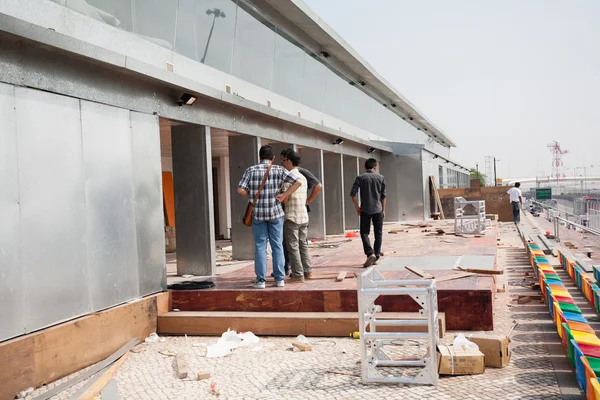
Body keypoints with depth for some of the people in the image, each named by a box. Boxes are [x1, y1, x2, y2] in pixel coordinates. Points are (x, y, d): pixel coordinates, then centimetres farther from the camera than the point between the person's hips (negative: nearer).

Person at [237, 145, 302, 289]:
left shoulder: (251, 170, -2)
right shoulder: (279, 170, -1)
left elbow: (240, 189, -10)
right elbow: (298, 182, -8)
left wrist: (252, 195, 8)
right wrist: (284, 195, -4)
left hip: (257, 213, 0)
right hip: (276, 212, 0)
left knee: (260, 246, 5)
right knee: (277, 246, 7)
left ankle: (261, 280, 4)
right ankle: (279, 279, 9)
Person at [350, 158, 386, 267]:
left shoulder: (360, 178, -1)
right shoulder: (380, 177, 2)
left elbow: (353, 193, -8)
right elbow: (383, 196, 5)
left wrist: (357, 207, 2)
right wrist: (383, 210, 13)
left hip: (365, 210, -1)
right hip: (378, 209, 1)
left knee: (364, 233, 5)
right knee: (378, 234, 10)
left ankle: (370, 253, -15)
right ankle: (376, 257, 10)